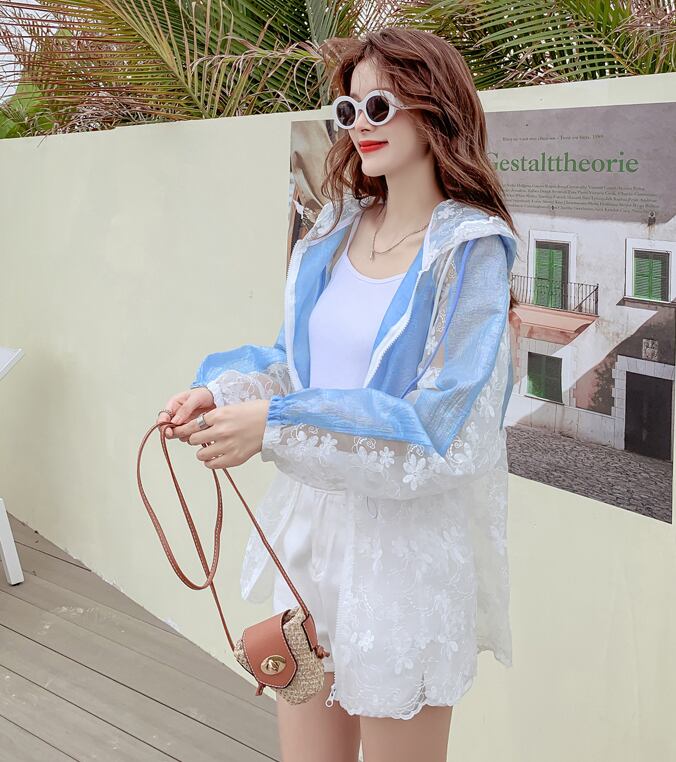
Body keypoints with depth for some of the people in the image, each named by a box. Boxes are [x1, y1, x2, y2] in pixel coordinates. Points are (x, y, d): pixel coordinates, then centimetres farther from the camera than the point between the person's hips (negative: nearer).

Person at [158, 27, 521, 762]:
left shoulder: (471, 251, -13)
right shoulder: (337, 229, 7)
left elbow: (442, 425, -19)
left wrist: (275, 425, -24)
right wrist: (222, 390, -6)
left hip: (408, 544, -6)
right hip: (310, 527, 6)